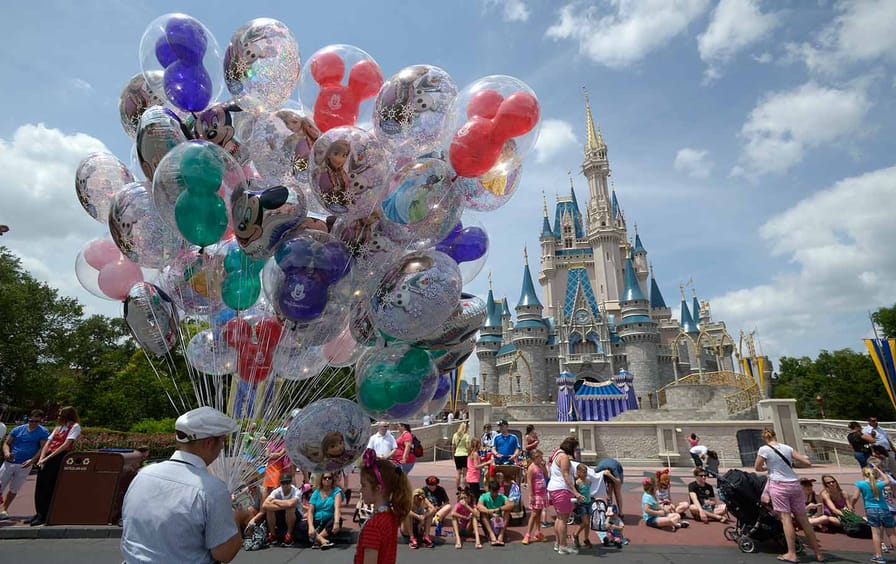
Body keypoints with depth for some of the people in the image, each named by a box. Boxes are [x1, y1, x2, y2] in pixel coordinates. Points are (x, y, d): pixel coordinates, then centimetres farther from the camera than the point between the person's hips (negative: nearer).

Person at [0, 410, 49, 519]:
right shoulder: (18, 429, 5)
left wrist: (32, 460, -20)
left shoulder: (43, 432, -3)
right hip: (9, 463, 1)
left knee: (14, 489, 11)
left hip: (25, 465, -1)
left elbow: (43, 448, -8)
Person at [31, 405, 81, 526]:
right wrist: (42, 458, -2)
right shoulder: (59, 426, 20)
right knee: (40, 485, 6)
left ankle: (43, 516, 3)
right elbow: (48, 443, 14)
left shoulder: (75, 426, -3)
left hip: (60, 458, -7)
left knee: (48, 487, -6)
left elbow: (66, 445, -12)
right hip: (49, 457, 7)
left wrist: (48, 458, -14)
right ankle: (40, 513, 18)